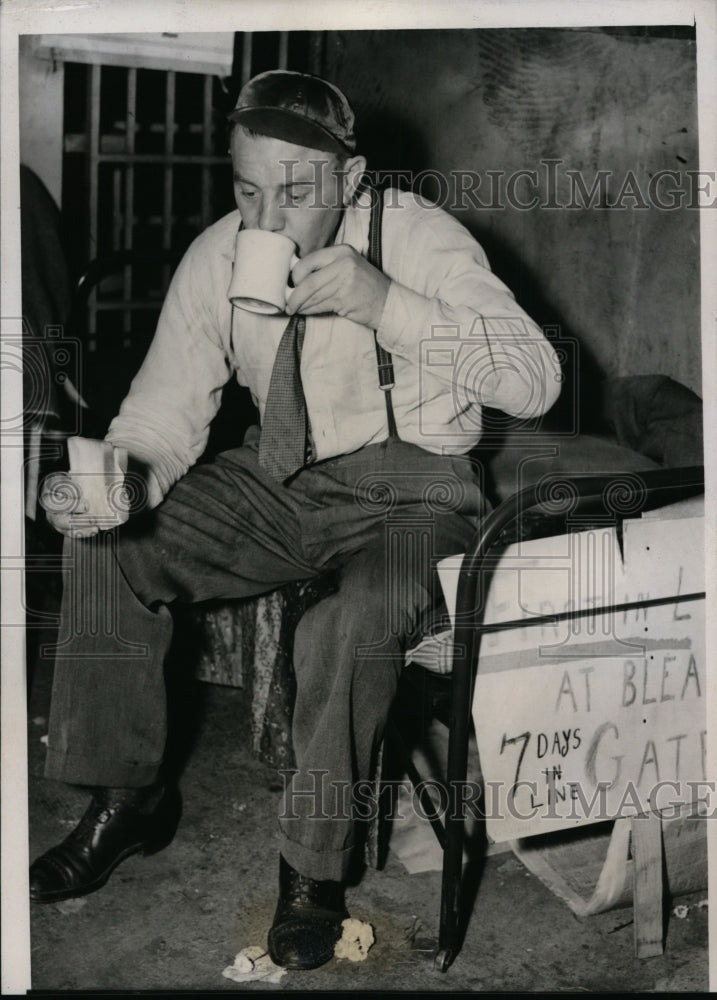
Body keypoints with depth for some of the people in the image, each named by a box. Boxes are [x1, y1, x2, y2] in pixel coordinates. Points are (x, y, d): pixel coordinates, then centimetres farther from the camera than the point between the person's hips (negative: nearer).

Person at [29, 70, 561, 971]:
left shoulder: (419, 239, -16)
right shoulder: (217, 258, -3)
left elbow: (536, 382, -25)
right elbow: (166, 410, 1)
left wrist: (383, 303, -34)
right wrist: (125, 478, -23)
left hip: (406, 490, -5)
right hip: (277, 481, 5)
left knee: (353, 624, -35)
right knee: (104, 547, -12)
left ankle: (315, 863, -10)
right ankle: (127, 796, 5)